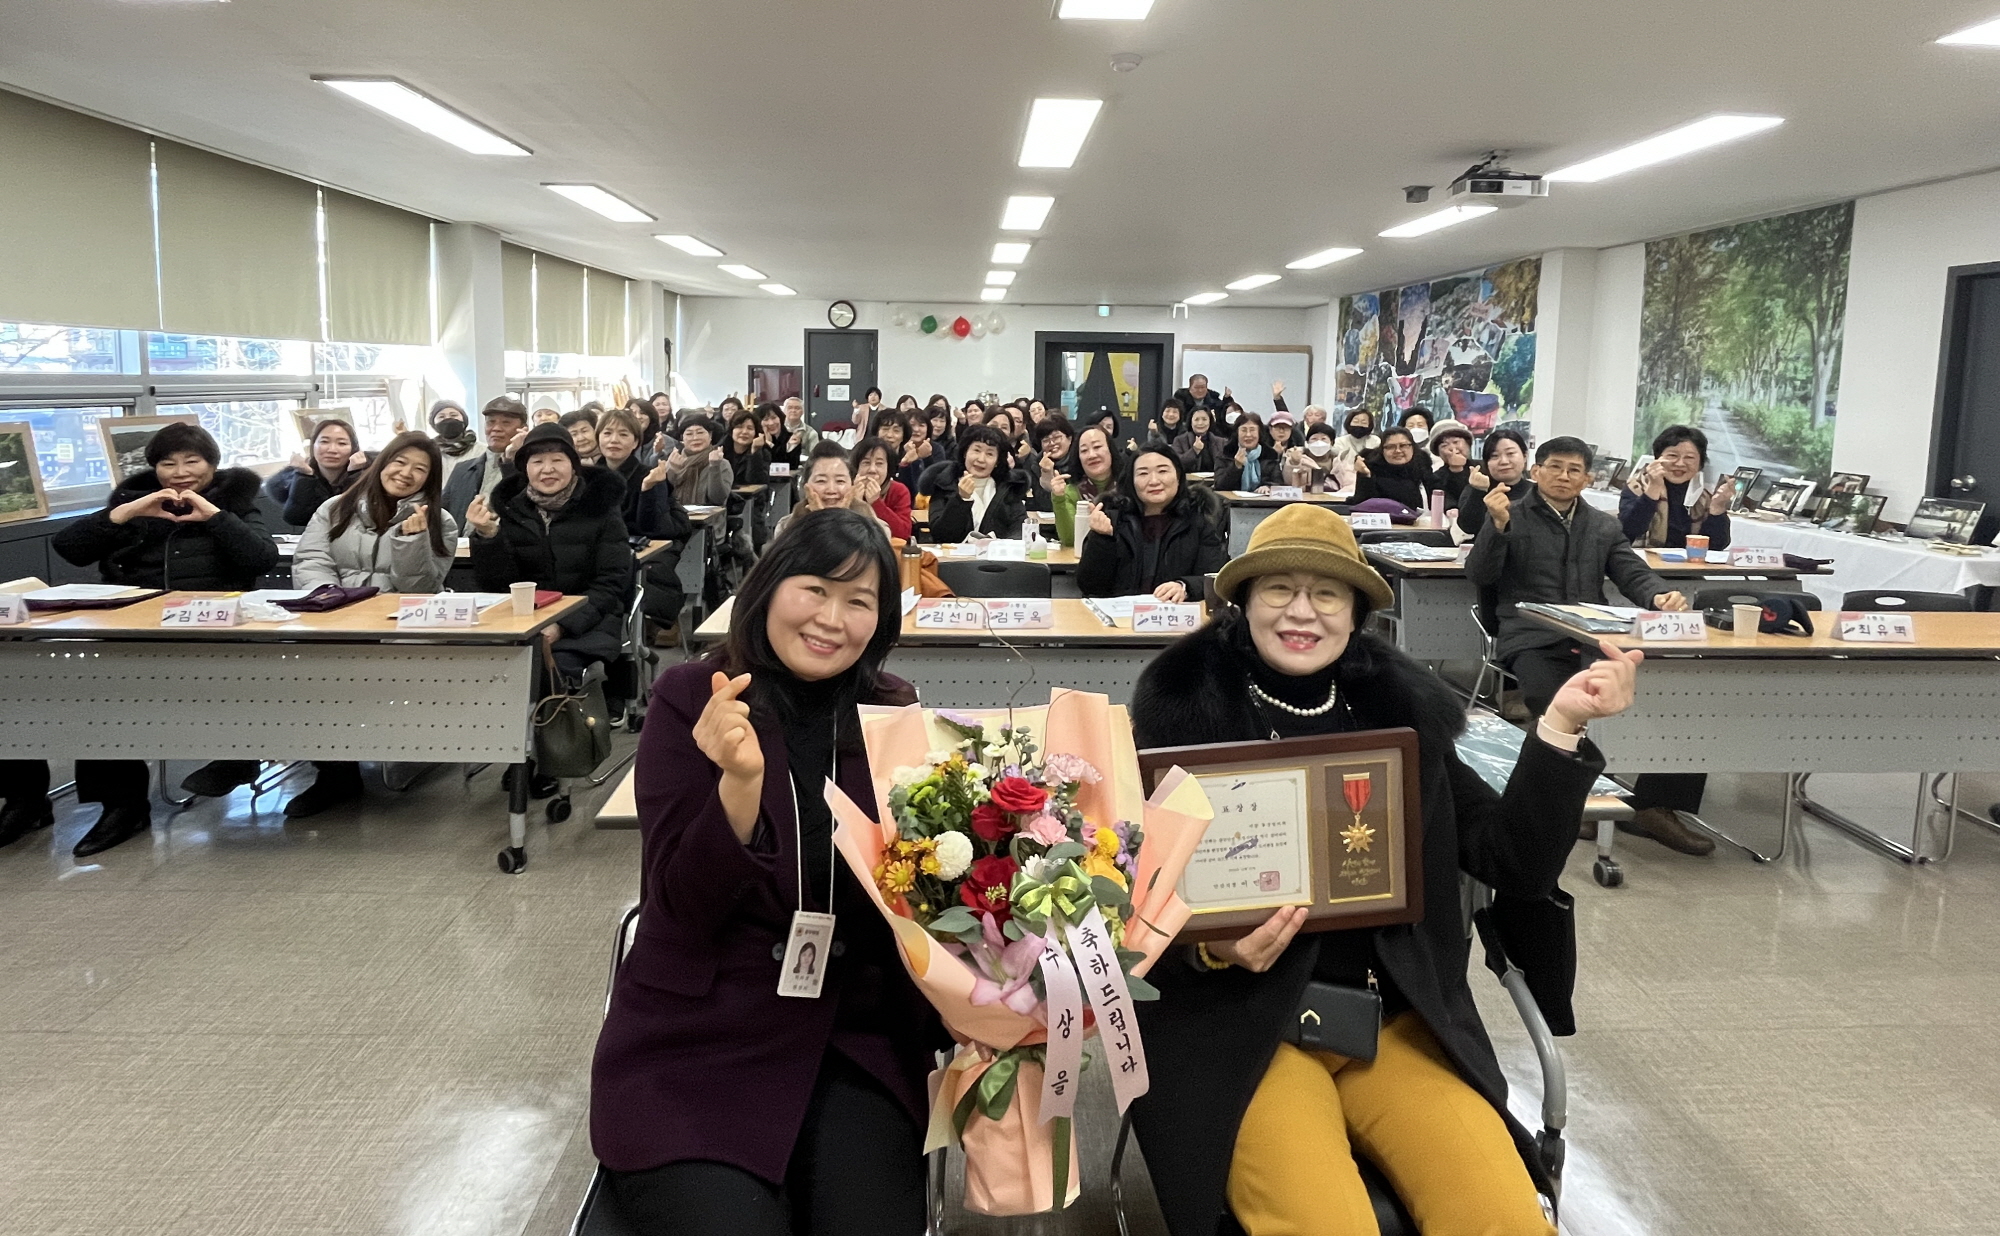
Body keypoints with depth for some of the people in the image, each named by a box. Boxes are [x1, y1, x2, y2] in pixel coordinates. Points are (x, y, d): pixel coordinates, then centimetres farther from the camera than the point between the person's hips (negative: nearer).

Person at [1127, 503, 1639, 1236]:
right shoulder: (1183, 708, -4)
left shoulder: (1401, 709, 6)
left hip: (1398, 1019, 4)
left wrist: (1559, 725, -7)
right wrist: (1211, 947, -24)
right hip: (1236, 1027, -3)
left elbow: (1516, 865, 2)